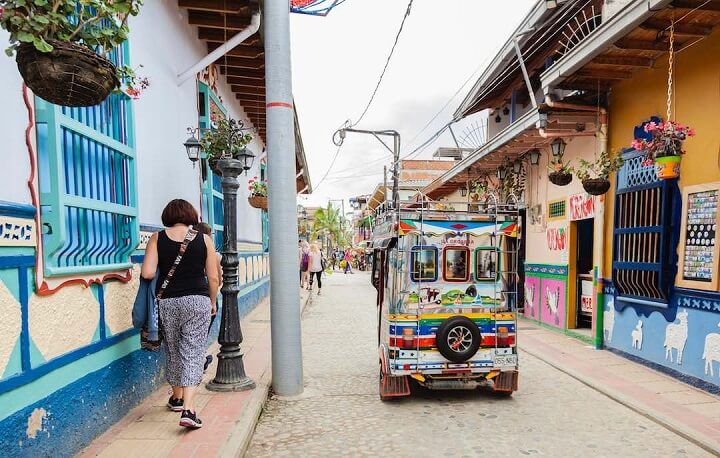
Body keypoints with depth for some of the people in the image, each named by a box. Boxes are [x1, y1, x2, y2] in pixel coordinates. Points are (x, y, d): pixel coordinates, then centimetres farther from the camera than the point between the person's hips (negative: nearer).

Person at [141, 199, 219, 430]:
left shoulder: (157, 238, 1)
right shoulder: (204, 239, 0)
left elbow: (147, 273, -7)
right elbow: (214, 278, -1)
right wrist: (212, 302, 13)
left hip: (167, 302, 2)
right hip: (197, 301, -2)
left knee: (173, 351, 19)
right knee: (193, 353, 1)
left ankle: (177, 398, 37)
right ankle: (188, 409, -8)